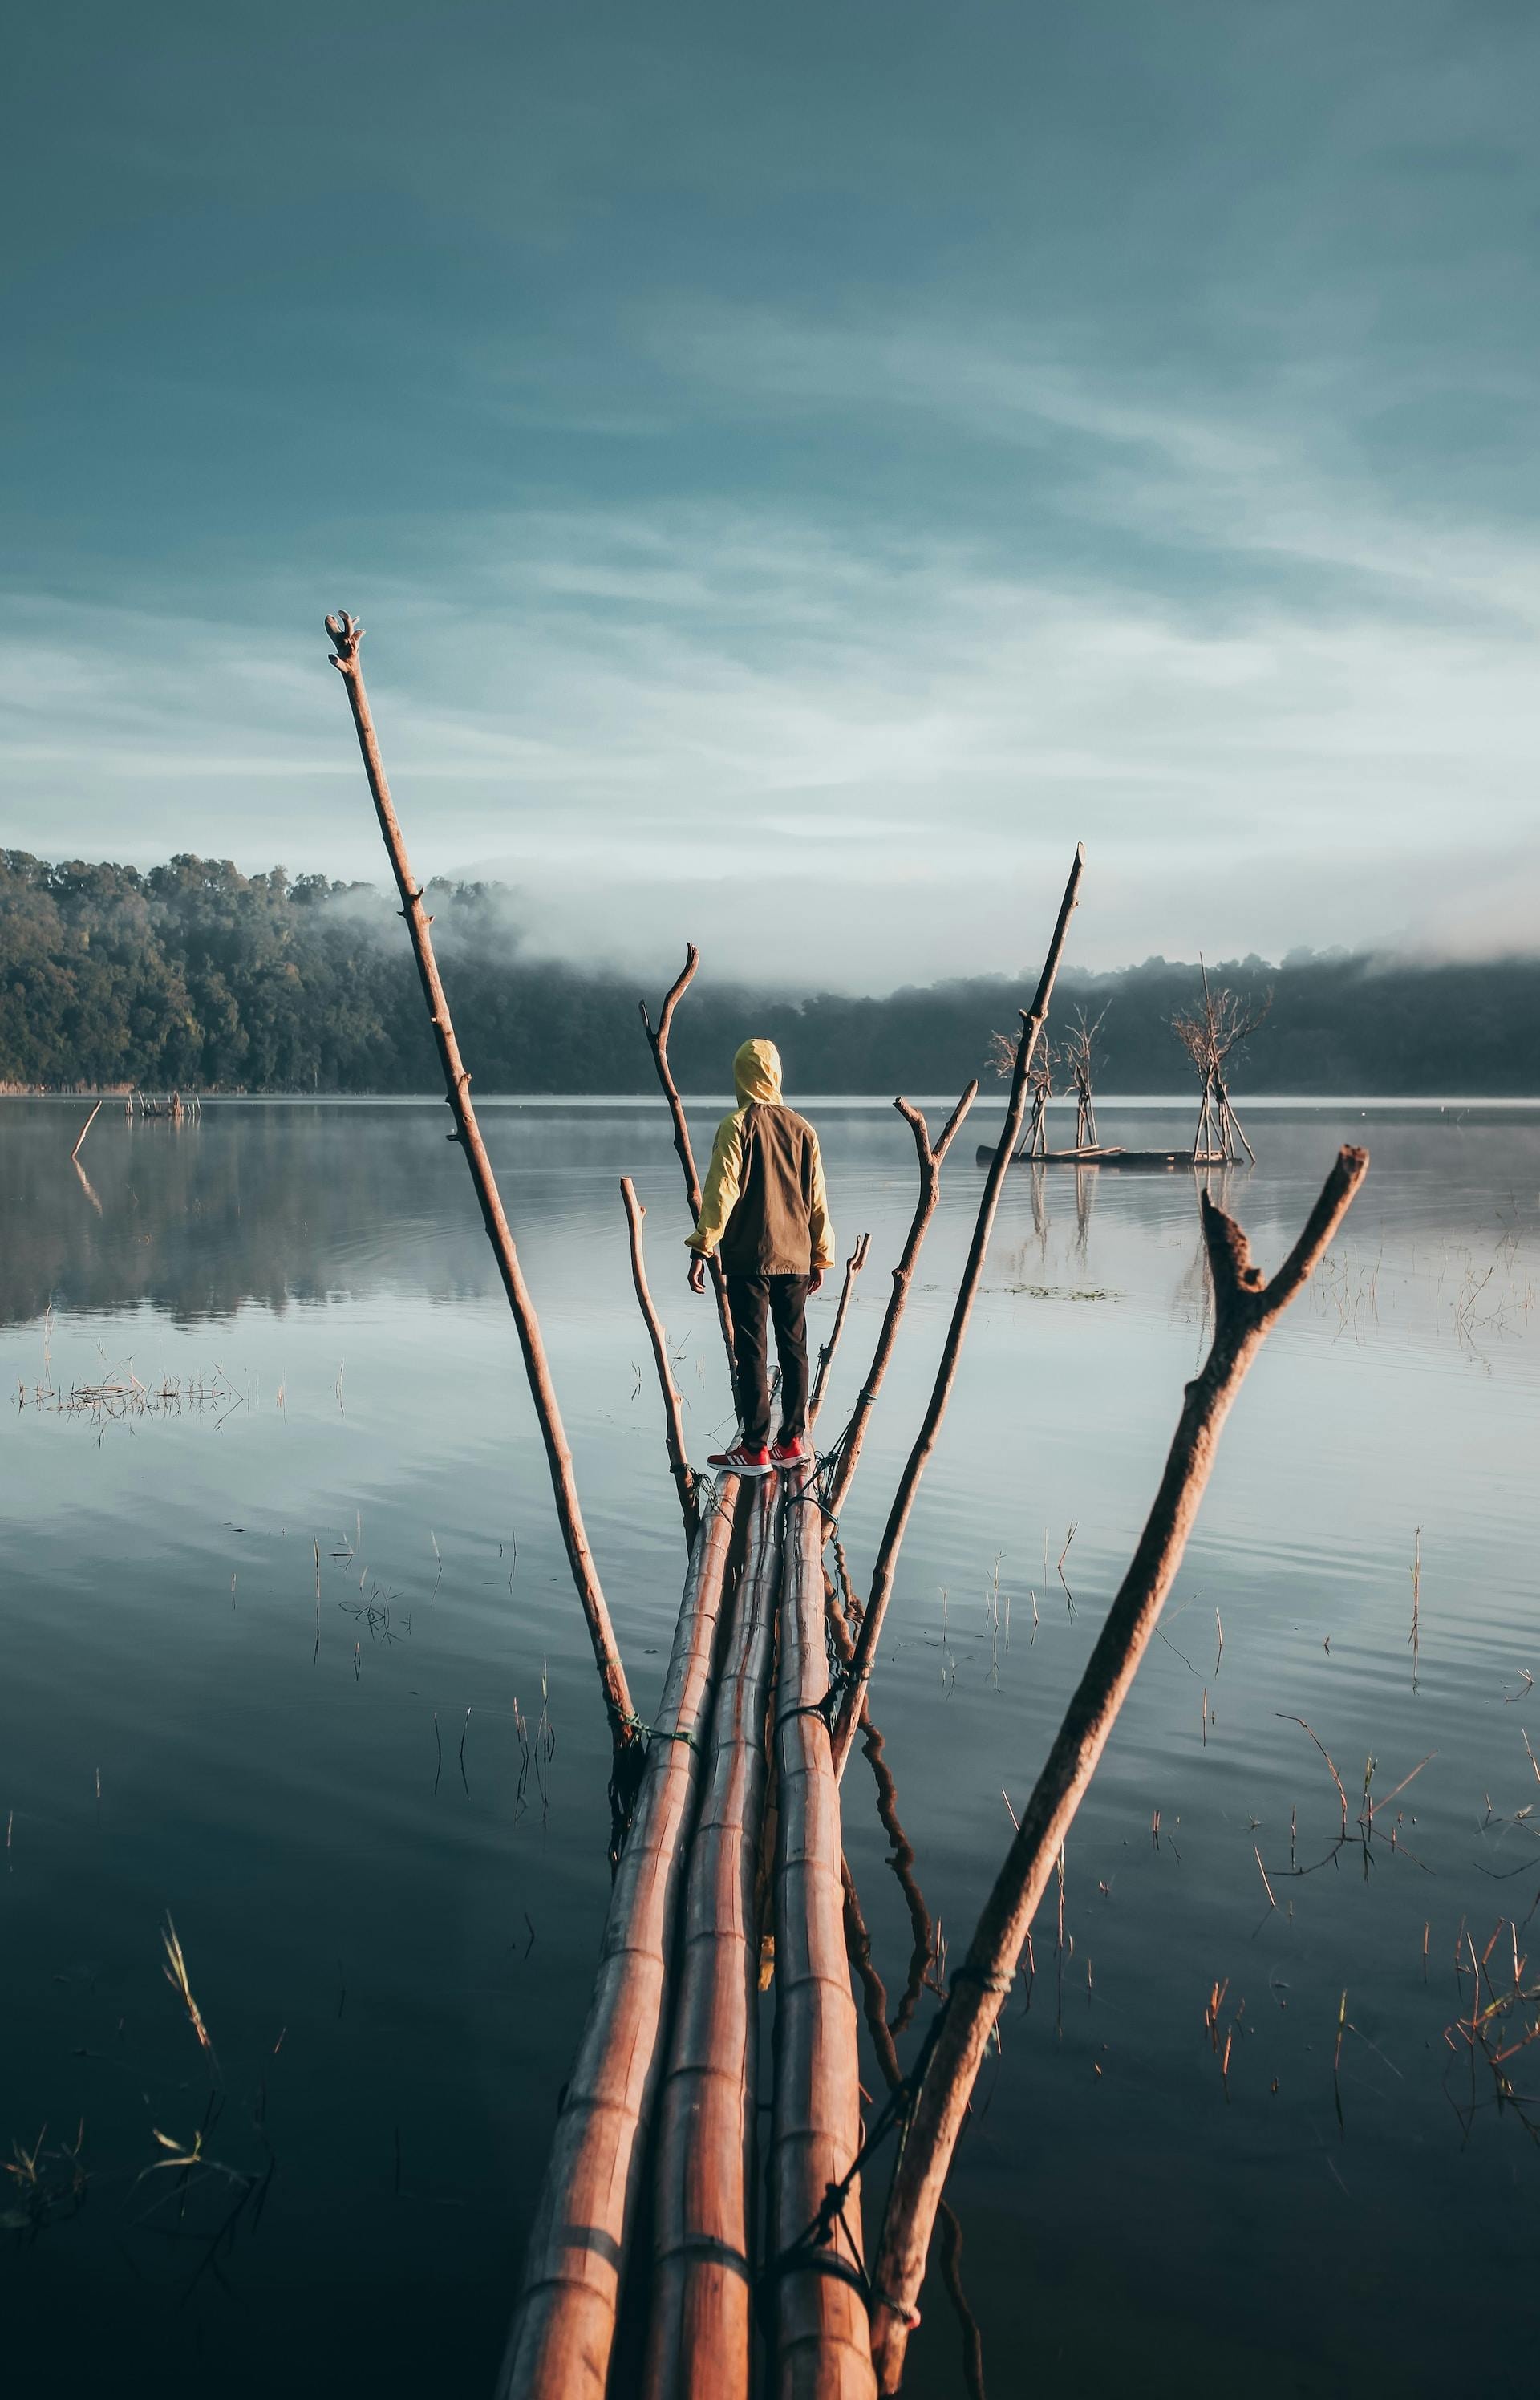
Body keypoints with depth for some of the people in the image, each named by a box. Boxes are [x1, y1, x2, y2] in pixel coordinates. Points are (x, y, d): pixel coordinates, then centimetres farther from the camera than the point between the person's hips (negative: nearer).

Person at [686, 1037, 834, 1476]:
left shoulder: (737, 1126, -7)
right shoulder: (802, 1129, 7)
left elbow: (721, 1191, -13)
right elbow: (817, 1198, 10)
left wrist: (702, 1248, -10)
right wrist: (820, 1256, 18)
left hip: (748, 1259, -4)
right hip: (796, 1258, 5)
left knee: (751, 1353, -2)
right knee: (794, 1349, 11)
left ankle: (755, 1449, -1)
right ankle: (792, 1441, 14)